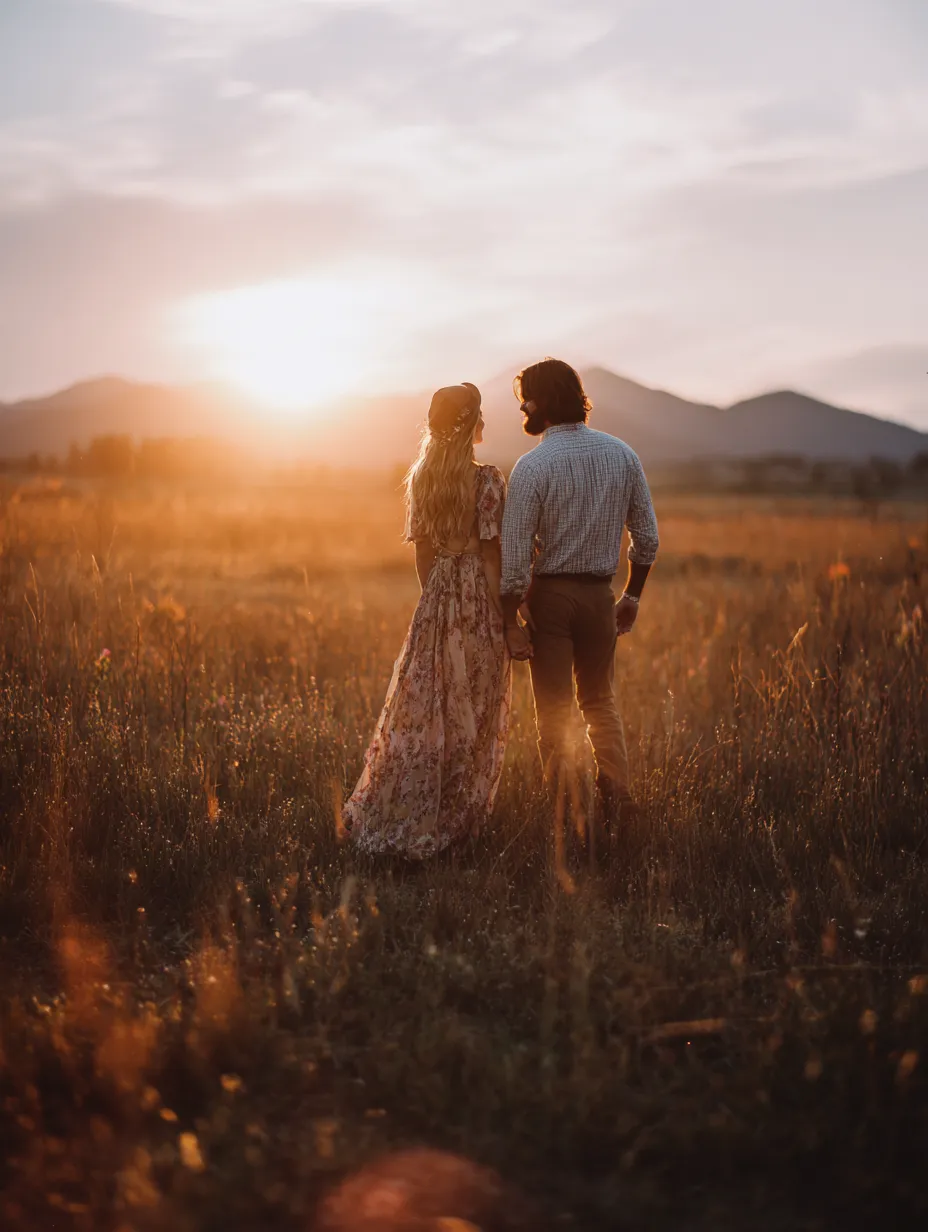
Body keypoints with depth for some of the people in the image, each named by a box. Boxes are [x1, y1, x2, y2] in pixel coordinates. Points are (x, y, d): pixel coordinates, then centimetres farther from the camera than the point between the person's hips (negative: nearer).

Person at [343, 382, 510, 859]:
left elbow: (423, 549, 8)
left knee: (424, 704, 14)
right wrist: (503, 619, -7)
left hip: (437, 593, 5)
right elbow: (490, 555, -13)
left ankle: (388, 813, 17)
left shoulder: (422, 477, 3)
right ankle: (451, 815, 11)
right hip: (477, 596, -5)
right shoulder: (487, 481, -13)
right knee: (470, 711, 5)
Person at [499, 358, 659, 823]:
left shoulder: (533, 466, -14)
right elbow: (647, 537, 5)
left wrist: (511, 621, -9)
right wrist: (632, 595, 16)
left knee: (554, 711, 7)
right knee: (600, 701, 20)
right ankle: (616, 792, 4)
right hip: (599, 593, 4)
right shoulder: (621, 454, 1)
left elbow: (515, 553, -15)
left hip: (549, 594, -4)